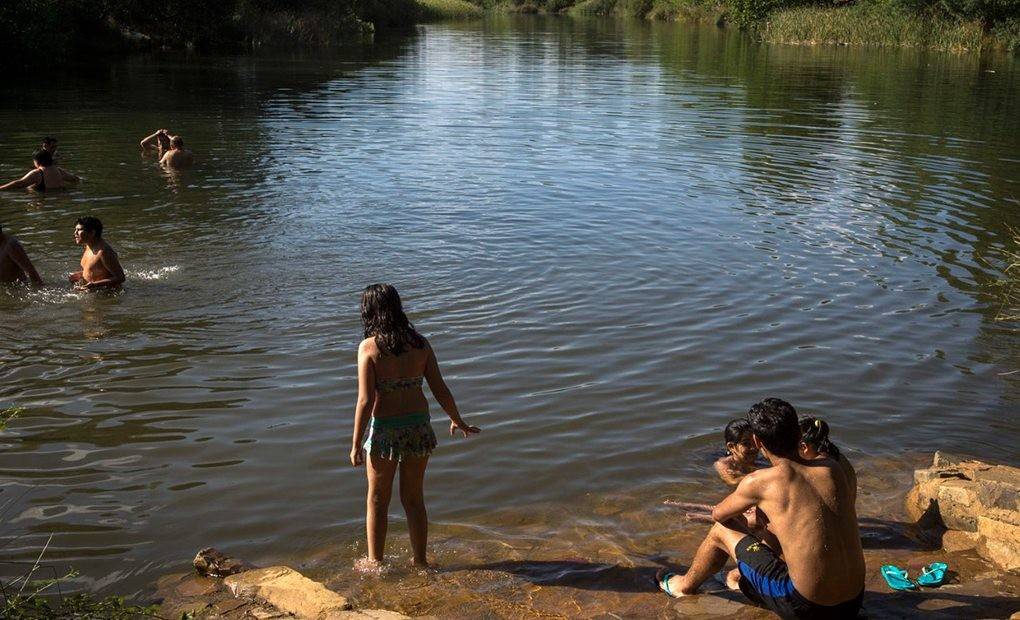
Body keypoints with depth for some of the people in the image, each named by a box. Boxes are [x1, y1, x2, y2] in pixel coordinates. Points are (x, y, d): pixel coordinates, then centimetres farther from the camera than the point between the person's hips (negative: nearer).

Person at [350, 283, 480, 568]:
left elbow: (366, 401, -16)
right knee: (414, 499, 19)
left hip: (384, 429, -3)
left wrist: (356, 444, -9)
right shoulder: (420, 344, -3)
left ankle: (375, 563, 26)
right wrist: (457, 421, 17)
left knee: (377, 500, 16)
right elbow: (440, 390, 0)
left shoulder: (369, 347, -14)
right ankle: (420, 561, 28)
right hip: (419, 426, 4)